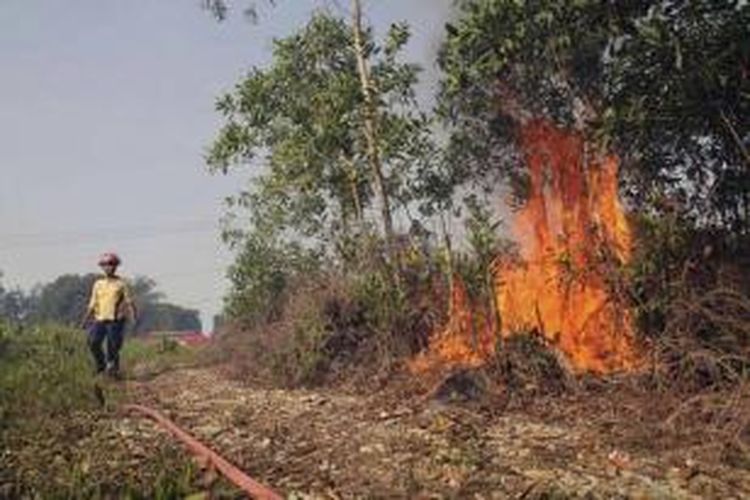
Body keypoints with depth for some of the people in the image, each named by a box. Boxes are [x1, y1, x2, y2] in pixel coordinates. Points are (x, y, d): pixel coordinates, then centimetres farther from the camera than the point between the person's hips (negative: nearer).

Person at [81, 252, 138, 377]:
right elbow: (93, 303, 17)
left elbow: (129, 301, -1)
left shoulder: (121, 283, 3)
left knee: (113, 348, -3)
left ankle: (113, 369, 12)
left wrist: (134, 316, -14)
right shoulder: (98, 284, 13)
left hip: (115, 321, -3)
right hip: (100, 320, 3)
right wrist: (86, 319, 13)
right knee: (93, 343, -12)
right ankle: (101, 364, 10)